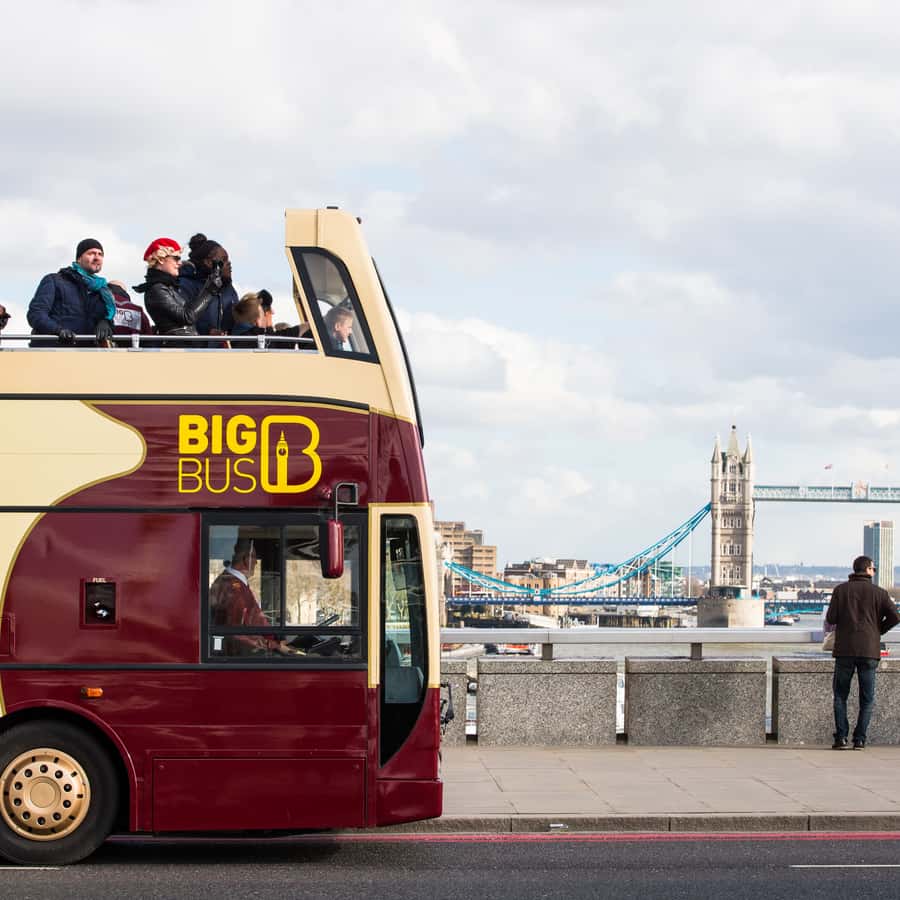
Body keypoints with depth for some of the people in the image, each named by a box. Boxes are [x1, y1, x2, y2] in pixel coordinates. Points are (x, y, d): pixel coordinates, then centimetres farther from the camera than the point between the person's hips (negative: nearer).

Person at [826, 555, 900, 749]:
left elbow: (830, 618, -3)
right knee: (867, 699, 8)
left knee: (840, 696, 9)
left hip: (845, 649, 0)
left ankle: (841, 738, 1)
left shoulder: (840, 590, 2)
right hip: (869, 650, 0)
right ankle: (860, 739, 2)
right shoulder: (878, 592, 1)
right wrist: (879, 629, 10)